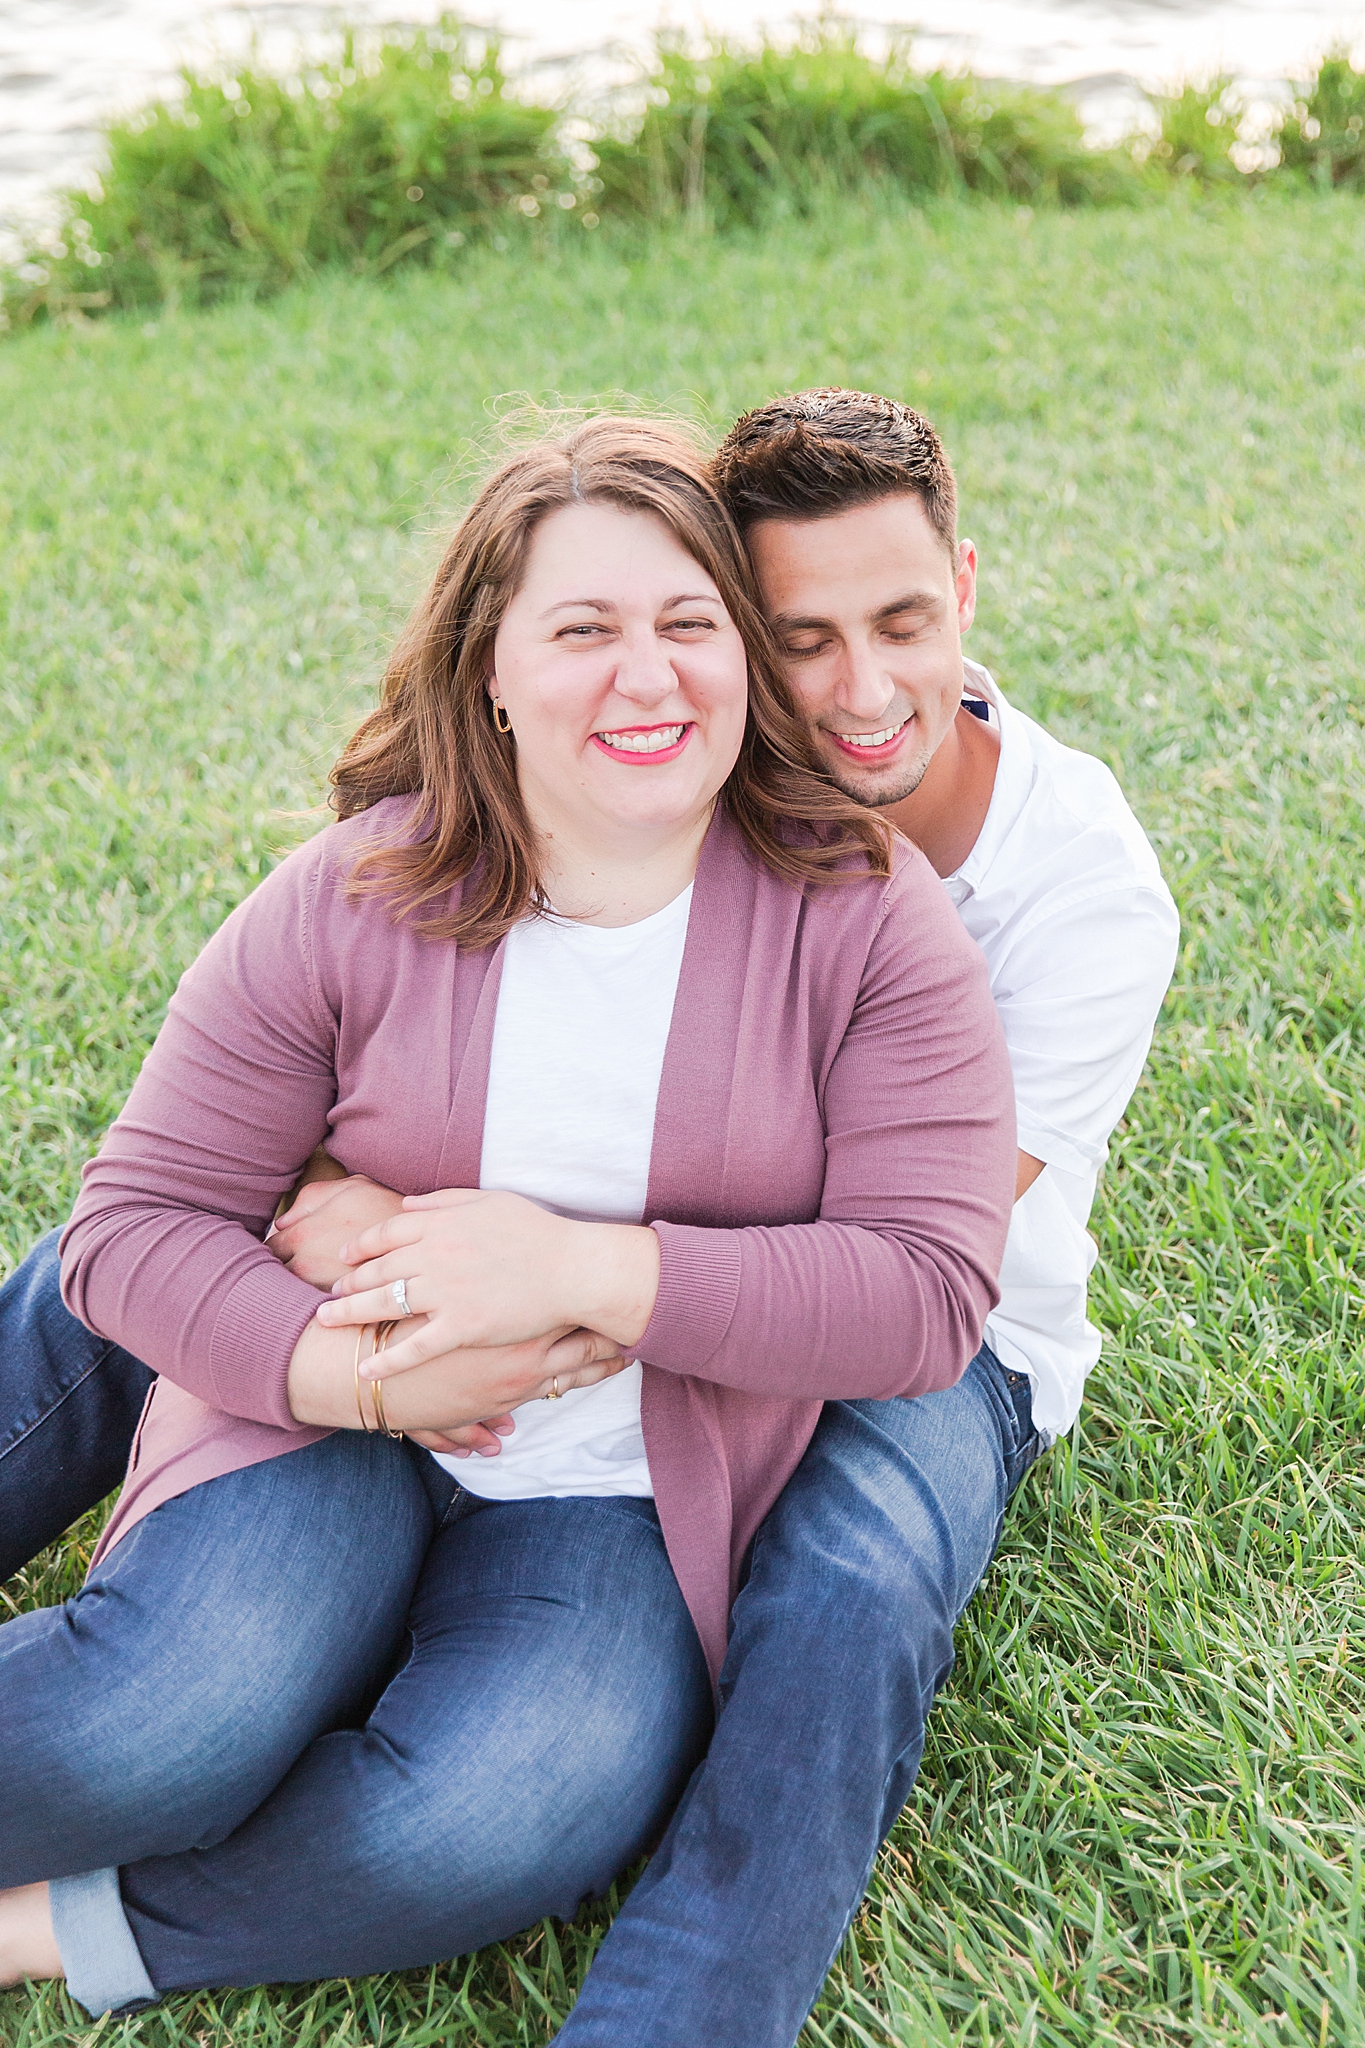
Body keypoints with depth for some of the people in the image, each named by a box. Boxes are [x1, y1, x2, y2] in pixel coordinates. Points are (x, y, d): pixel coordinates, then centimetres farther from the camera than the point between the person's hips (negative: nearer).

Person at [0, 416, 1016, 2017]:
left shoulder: (863, 916, -7)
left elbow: (929, 1292, -13)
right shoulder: (361, 897, -5)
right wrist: (360, 1369, -22)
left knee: (489, 1830, -29)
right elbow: (138, 1222, -3)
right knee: (170, 1731, -29)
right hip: (344, 1414, 0)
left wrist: (583, 1269, -22)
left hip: (637, 1496, 0)